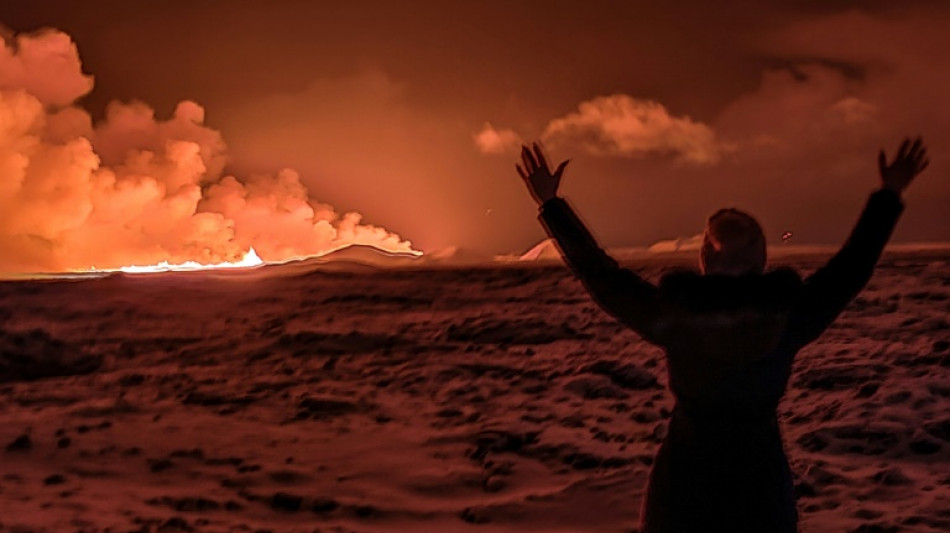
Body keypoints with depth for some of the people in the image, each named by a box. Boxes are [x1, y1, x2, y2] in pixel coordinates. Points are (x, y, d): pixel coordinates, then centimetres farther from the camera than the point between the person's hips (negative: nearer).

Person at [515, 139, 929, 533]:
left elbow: (598, 273, -5)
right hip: (762, 492, 1)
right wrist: (889, 196, 13)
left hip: (682, 495, 0)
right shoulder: (787, 319, -13)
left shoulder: (671, 316, -15)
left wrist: (550, 203, 5)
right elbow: (852, 267, 1)